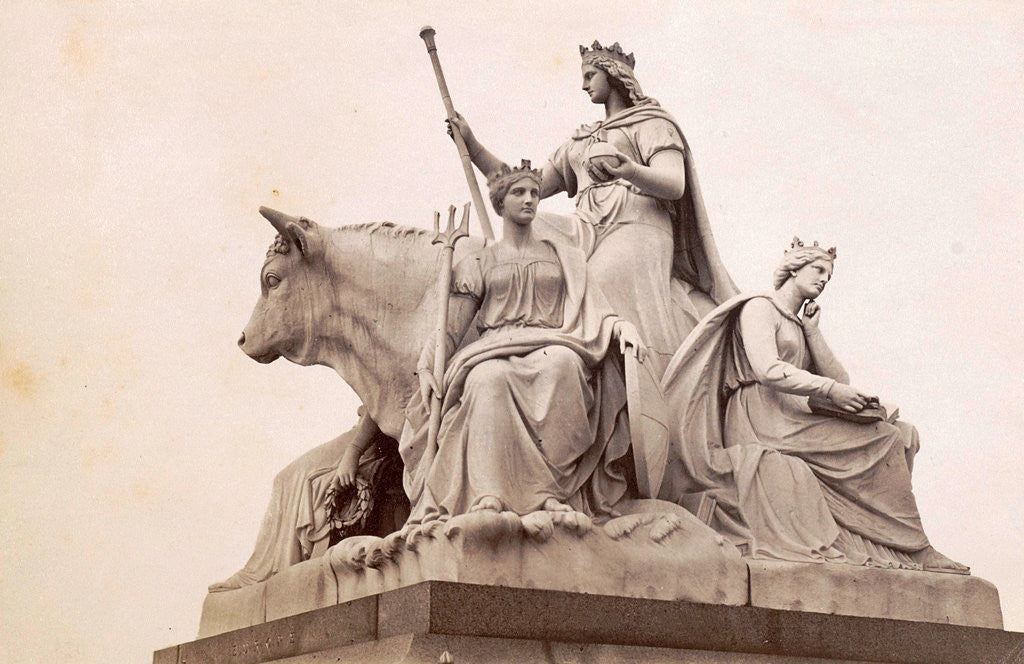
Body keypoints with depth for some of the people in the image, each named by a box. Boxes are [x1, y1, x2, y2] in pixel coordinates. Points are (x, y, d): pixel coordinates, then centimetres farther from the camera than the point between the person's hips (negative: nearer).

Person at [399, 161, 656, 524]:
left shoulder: (565, 258, 26)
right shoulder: (477, 264, 23)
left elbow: (596, 313, 14)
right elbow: (450, 327, 14)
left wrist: (622, 326, -10)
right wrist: (426, 366, -5)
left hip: (551, 348, 0)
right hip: (494, 353, 0)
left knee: (560, 364, -39)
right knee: (490, 378, -39)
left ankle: (553, 488, -42)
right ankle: (489, 494, -49)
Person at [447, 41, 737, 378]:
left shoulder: (650, 122, 13)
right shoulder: (580, 140, 31)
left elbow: (675, 185, -5)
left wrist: (628, 170, -26)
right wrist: (471, 143, 19)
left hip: (635, 230, -5)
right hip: (587, 232, 6)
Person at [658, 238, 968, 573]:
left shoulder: (800, 326, 30)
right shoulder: (759, 308, 5)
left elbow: (840, 382, 17)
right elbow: (767, 370, -15)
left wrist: (812, 333, 12)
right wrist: (829, 390, -19)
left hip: (794, 420, 9)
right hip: (764, 419, -8)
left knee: (904, 433, -7)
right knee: (883, 439, -20)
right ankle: (911, 550, -17)